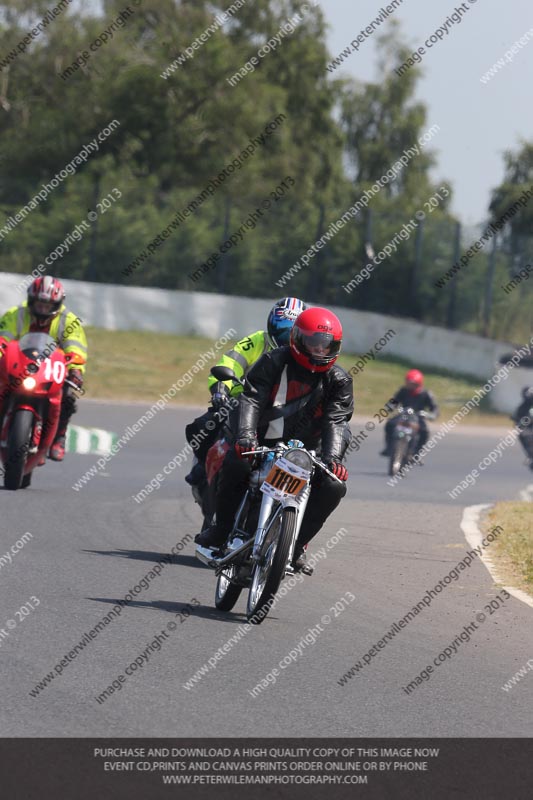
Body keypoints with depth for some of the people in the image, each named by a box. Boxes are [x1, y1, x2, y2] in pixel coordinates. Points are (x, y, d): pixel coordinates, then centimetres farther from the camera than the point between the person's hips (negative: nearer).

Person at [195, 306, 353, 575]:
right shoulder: (275, 362, -6)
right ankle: (222, 530, -12)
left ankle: (296, 544, -4)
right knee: (236, 463, -32)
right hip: (262, 442, -2)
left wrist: (332, 457, -32)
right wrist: (245, 434, -36)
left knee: (333, 486, -22)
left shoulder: (338, 380, 0)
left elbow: (337, 421, -12)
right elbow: (251, 398, -17)